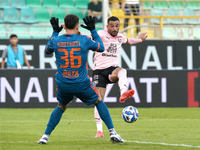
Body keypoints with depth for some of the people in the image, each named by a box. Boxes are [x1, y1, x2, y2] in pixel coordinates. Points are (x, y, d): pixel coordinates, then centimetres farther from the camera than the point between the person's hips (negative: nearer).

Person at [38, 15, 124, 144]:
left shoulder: (56, 40, -3)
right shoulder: (84, 40, -8)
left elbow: (47, 50, 20)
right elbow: (101, 48, 10)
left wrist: (55, 32, 26)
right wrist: (93, 30, 17)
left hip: (63, 85, 2)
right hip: (82, 84, -2)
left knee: (61, 107, 27)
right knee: (99, 102, 21)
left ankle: (46, 136, 19)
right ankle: (112, 132, 14)